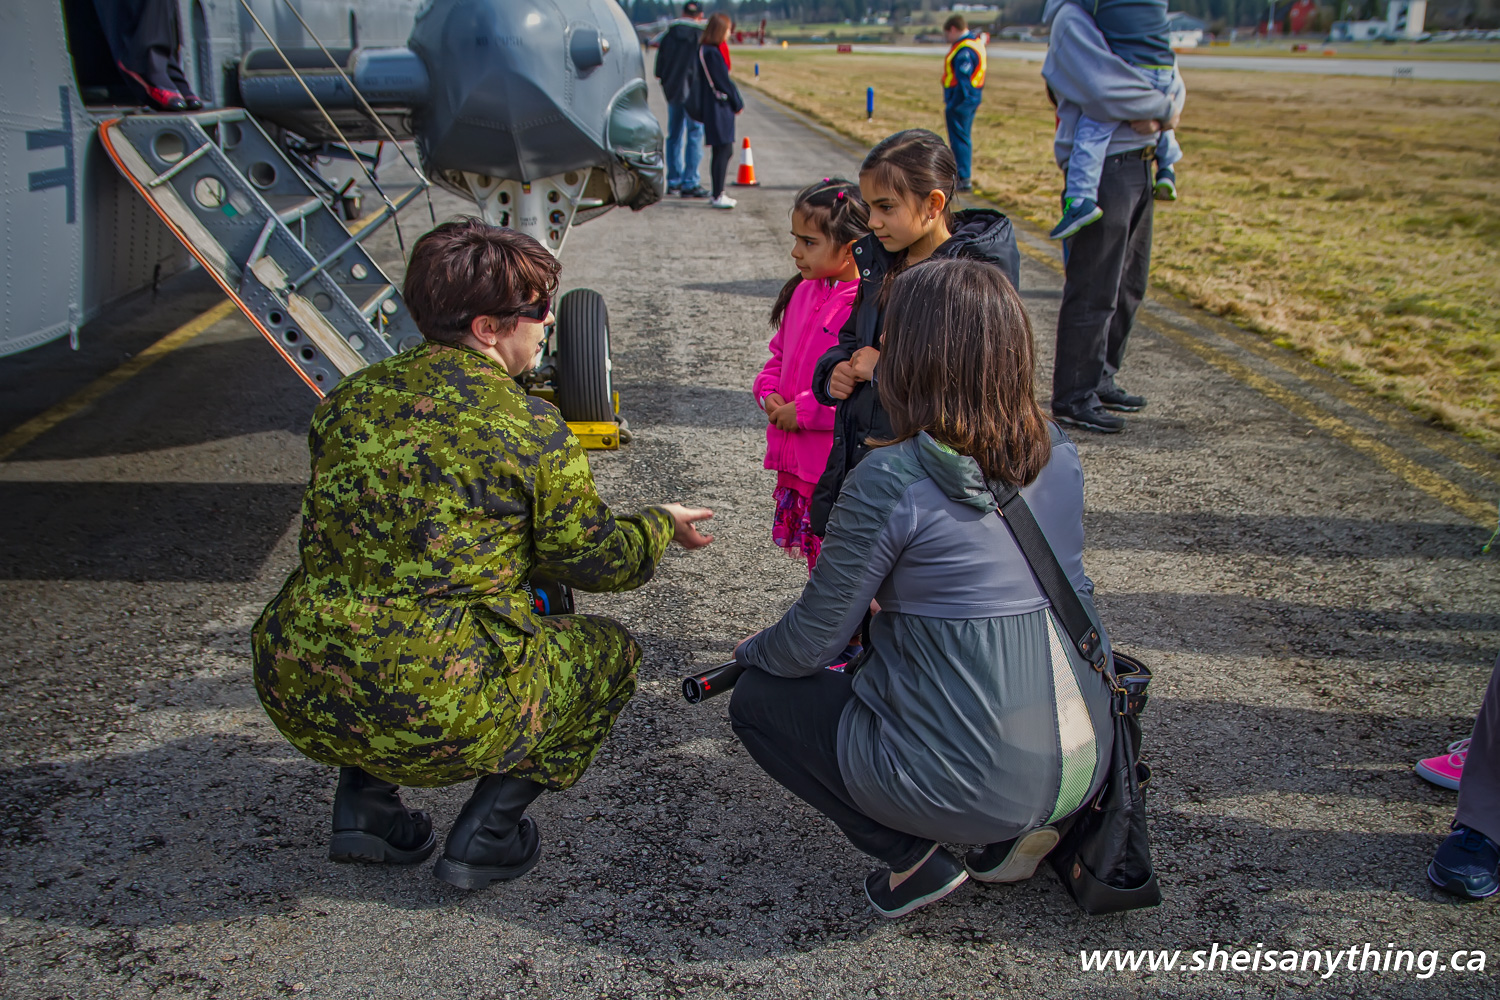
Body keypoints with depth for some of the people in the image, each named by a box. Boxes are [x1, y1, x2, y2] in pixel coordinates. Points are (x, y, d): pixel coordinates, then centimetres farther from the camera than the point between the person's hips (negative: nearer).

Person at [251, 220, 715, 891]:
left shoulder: (349, 398, 8)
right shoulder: (531, 429, -10)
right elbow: (595, 561, 0)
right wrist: (662, 525, 21)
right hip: (436, 717, -6)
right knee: (609, 650, 18)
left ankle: (362, 803, 23)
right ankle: (485, 834, 9)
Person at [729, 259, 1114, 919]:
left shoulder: (892, 481, -20)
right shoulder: (1057, 453, 1)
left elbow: (810, 644, -10)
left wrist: (751, 652, 13)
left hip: (963, 783, -6)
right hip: (1085, 763, 7)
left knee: (758, 698, 13)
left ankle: (910, 855, 5)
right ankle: (1024, 829, 16)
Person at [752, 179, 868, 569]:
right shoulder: (803, 292, 8)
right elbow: (780, 353, 22)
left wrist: (802, 411, -18)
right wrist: (769, 393, 2)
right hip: (798, 462, 8)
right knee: (817, 560, 22)